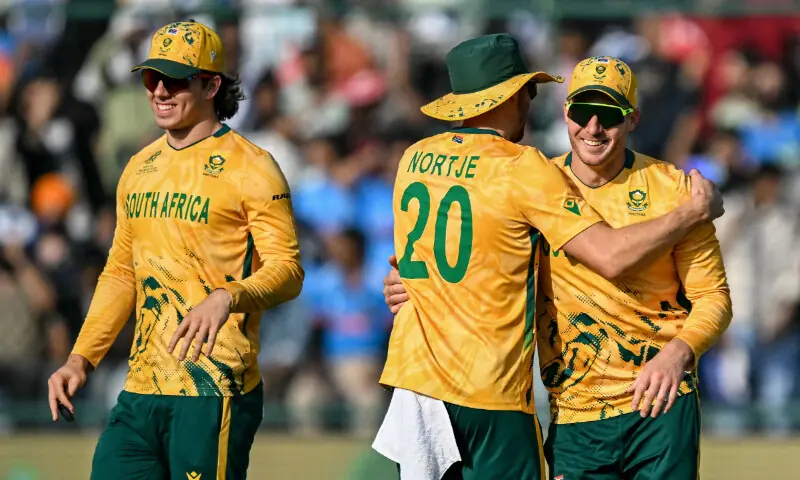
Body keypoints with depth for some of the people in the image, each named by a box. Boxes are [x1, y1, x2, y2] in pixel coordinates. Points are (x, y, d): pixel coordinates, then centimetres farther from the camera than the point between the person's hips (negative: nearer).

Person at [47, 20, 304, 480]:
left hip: (214, 391, -7)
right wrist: (81, 359, 14)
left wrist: (227, 297, -32)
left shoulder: (250, 167, -6)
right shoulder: (139, 169, 16)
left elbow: (288, 270, -13)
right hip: (142, 390, 7)